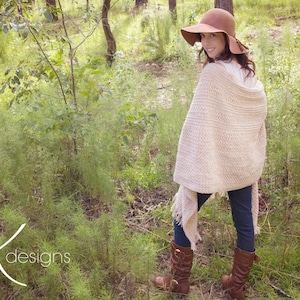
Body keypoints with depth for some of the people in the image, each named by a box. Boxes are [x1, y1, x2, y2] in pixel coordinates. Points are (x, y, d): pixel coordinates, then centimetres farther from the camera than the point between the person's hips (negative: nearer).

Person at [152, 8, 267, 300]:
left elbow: (197, 124, -20)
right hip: (245, 161, 7)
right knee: (245, 222, 15)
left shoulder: (213, 73, -19)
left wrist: (188, 171, -15)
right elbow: (258, 119, 12)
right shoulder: (249, 75, 4)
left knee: (184, 213, 11)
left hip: (213, 163, -7)